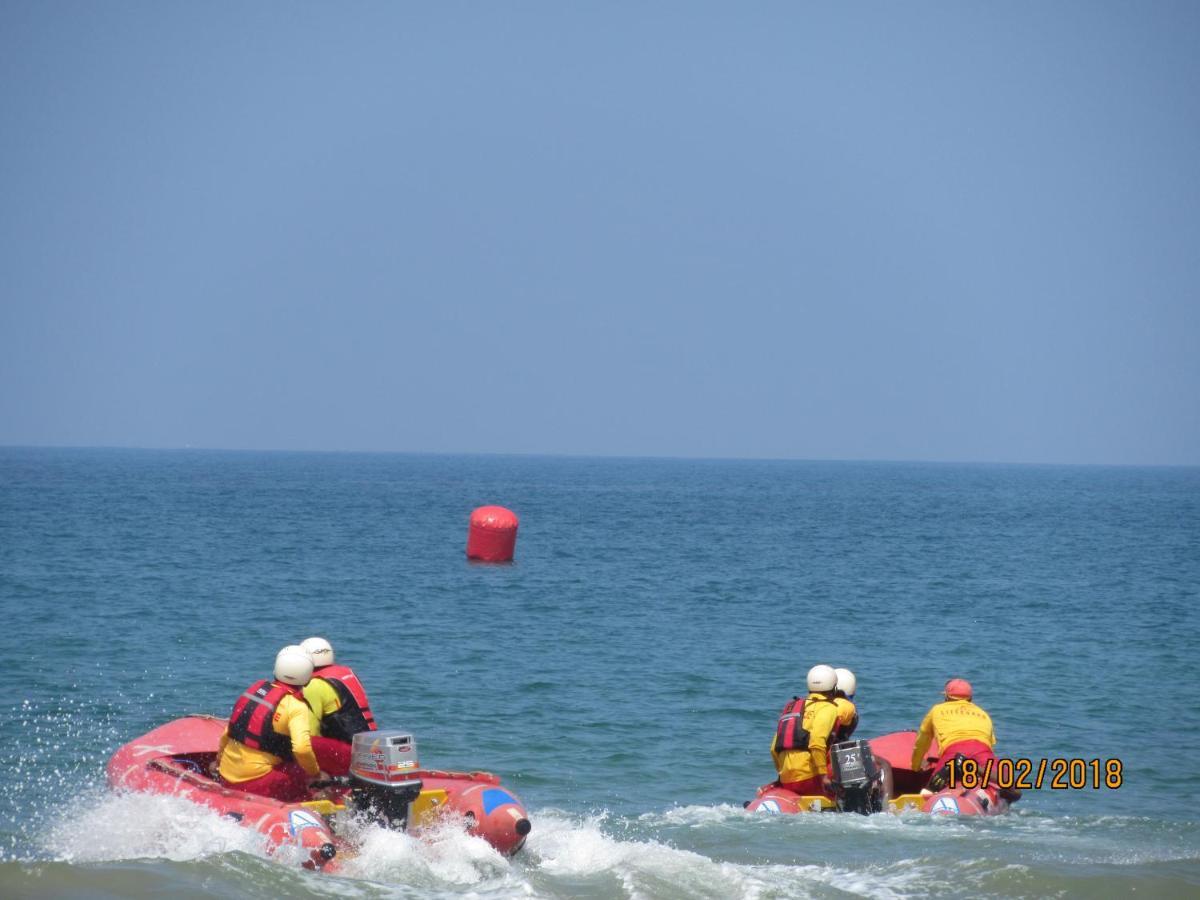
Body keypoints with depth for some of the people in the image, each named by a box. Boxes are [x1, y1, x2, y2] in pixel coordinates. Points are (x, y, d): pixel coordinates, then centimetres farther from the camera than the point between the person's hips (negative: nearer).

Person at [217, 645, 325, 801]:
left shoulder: (254, 688, 11)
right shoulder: (296, 706, -10)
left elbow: (227, 734, 18)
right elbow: (302, 748, -25)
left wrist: (219, 760, 34)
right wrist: (315, 773, -6)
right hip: (258, 783, -7)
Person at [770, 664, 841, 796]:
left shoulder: (791, 707, 22)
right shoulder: (827, 708, 0)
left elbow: (774, 749, 20)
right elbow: (817, 742, -17)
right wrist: (823, 776, -17)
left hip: (786, 781, 7)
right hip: (810, 778, -7)